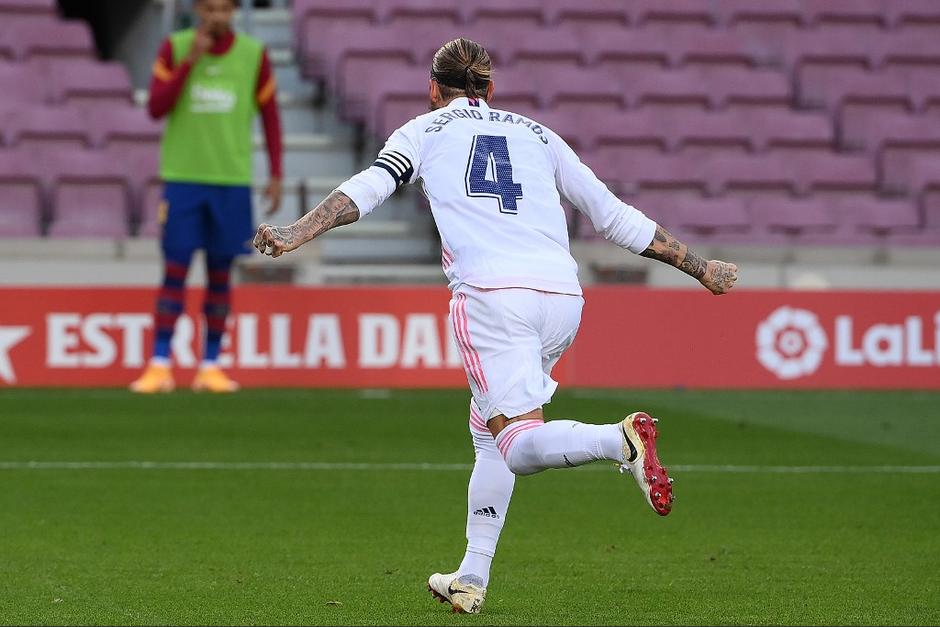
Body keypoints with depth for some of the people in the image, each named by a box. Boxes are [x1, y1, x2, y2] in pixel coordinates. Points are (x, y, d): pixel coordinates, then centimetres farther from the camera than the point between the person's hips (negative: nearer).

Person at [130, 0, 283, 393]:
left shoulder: (253, 54, 2)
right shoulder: (174, 48, 0)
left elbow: (270, 116, 9)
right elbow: (157, 108, -8)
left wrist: (276, 175, 3)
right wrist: (191, 60, -15)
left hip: (232, 180, 1)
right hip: (182, 177, -1)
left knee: (220, 272, 4)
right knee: (175, 269, -4)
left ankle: (210, 367, 9)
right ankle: (159, 365, -1)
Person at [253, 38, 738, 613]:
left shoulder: (425, 131, 18)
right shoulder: (536, 135, 26)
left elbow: (369, 188, 0)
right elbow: (615, 216, 25)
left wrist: (301, 232, -6)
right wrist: (700, 268, 31)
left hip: (491, 294, -5)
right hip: (562, 295, 5)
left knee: (520, 445, -10)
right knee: (489, 430, 20)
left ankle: (621, 438, -38)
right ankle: (472, 580, 16)